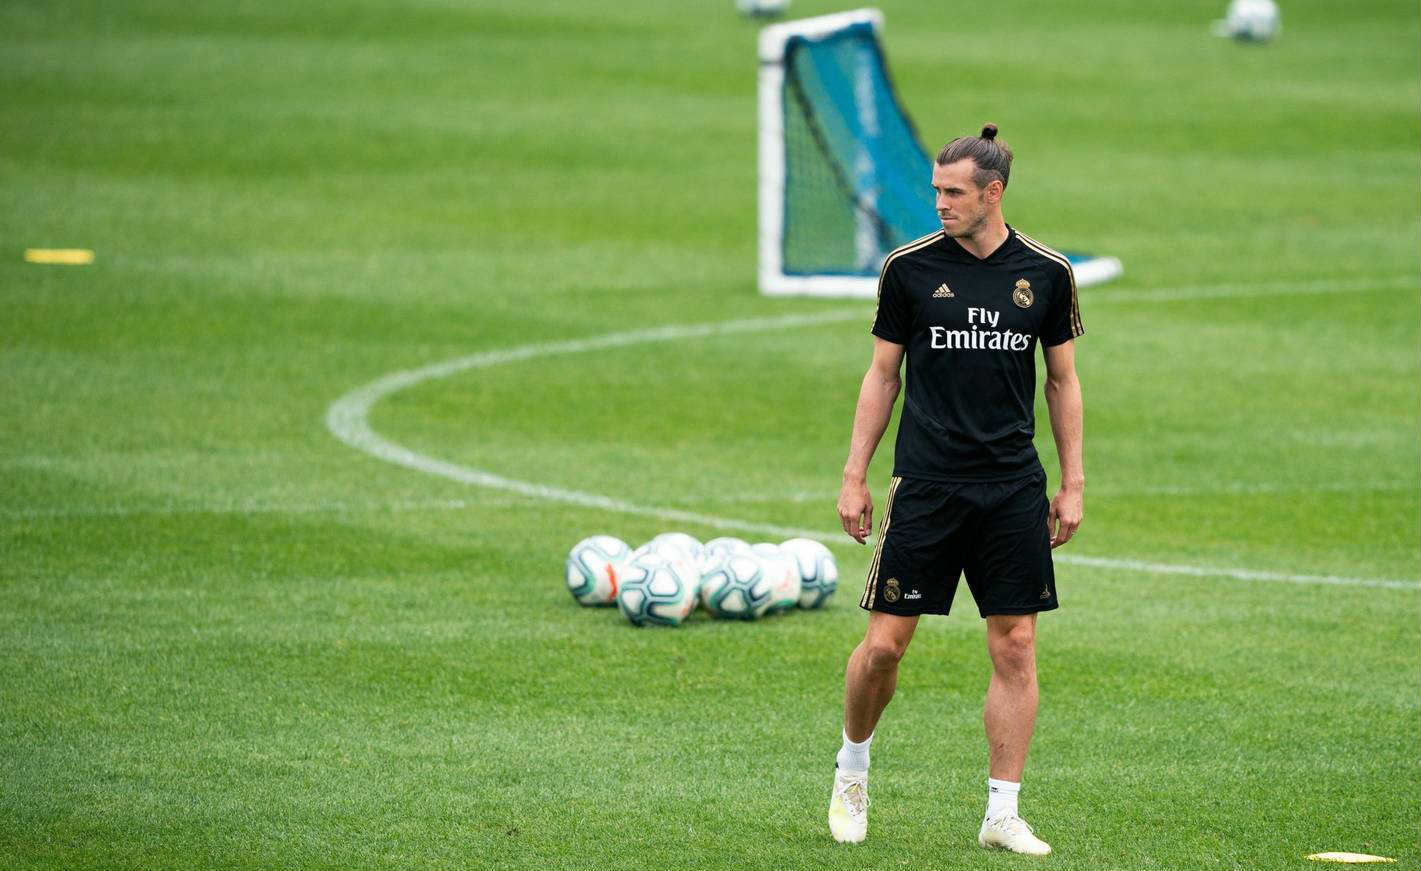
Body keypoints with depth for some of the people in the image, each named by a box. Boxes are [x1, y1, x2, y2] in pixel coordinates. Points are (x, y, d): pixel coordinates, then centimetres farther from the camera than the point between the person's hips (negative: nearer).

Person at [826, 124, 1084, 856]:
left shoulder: (1046, 273, 3)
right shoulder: (910, 267, 0)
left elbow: (1062, 382, 11)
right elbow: (882, 375, 7)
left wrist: (1072, 484, 7)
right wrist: (854, 477, 3)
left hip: (1013, 487, 1)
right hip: (925, 486, -1)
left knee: (1015, 647, -1)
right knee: (886, 643, -3)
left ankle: (1002, 814, 6)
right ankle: (852, 768, 23)